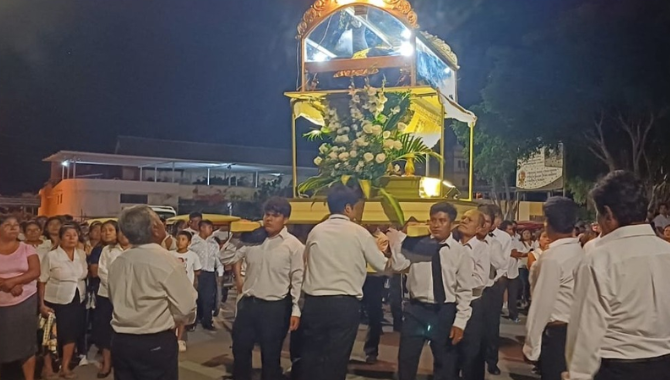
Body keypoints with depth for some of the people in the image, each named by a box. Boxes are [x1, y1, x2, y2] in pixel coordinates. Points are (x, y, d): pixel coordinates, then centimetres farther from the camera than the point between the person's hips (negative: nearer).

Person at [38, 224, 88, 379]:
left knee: (72, 334, 6)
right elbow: (42, 281, -6)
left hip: (78, 301, 4)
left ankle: (65, 367, 19)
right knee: (56, 335, 3)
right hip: (56, 302, -4)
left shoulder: (82, 254, 4)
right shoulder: (51, 256, -8)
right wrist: (42, 304, -10)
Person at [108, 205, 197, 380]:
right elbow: (186, 309, -15)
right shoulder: (167, 262, -18)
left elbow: (115, 300, 12)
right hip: (156, 344, -6)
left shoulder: (117, 262, 1)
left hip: (120, 341, 6)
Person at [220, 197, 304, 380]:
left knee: (270, 355, 10)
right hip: (248, 303, 4)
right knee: (240, 350, 17)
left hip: (276, 307, -4)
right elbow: (225, 258, 6)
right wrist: (237, 239, -7)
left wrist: (296, 310, -10)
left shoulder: (294, 245, -8)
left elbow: (298, 280, -7)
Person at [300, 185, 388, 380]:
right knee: (336, 361, 5)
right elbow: (381, 266, 4)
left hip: (314, 302, 4)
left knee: (311, 358, 13)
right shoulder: (359, 233, -4)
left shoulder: (316, 231, 5)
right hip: (345, 304, -3)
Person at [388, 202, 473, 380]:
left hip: (444, 312, 0)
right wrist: (398, 238, -21)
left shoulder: (460, 252, -5)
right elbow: (398, 265, -14)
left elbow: (465, 290, -3)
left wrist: (460, 322, -7)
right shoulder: (418, 244, -2)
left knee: (445, 364, 15)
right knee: (406, 360, 9)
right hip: (416, 309, 1)